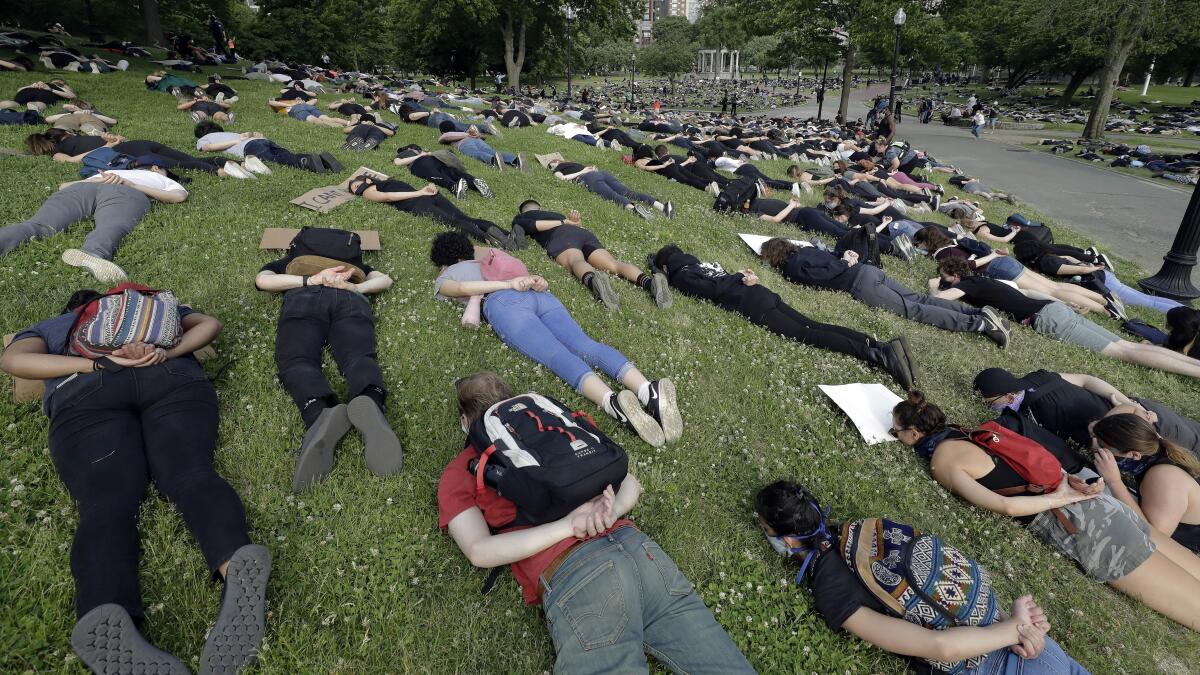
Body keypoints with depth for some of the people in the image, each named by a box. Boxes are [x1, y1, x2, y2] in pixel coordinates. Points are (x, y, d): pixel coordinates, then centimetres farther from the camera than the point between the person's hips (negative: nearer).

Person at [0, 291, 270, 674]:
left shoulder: (49, 327, 38)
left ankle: (104, 622, -53)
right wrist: (167, 353, 10)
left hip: (85, 394, -1)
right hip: (172, 378, 1)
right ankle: (236, 563, -55)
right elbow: (209, 324, 25)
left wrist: (98, 365, 4)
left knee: (105, 501, -22)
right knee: (191, 473, -23)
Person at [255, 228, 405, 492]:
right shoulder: (352, 261, 44)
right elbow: (384, 280, 27)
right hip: (350, 300, 2)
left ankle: (320, 413, -59)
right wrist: (353, 287, 10)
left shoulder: (283, 263, 40)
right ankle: (370, 403, -62)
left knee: (296, 361, -22)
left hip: (304, 299, -1)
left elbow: (262, 280, 18)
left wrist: (310, 281, 8)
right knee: (358, 356, -24)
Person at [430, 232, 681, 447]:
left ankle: (613, 402, -53)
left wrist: (510, 284, -2)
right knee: (586, 345, -18)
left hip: (504, 302, -5)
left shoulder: (444, 278, 27)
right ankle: (648, 390, -44)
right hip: (540, 295, 5)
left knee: (557, 355, -26)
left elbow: (462, 288, 5)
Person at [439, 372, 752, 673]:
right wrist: (612, 512, 2)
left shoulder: (458, 474, 16)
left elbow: (480, 552, 2)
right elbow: (631, 482, 23)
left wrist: (570, 525, -4)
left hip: (571, 575, -4)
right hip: (639, 548, 5)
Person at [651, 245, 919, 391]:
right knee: (814, 326, -2)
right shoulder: (696, 261, 28)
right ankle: (883, 346, -14)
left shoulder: (680, 277, 4)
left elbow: (713, 289, -11)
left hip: (750, 305, -8)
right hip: (762, 293, 8)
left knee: (808, 335, -14)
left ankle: (879, 355, -26)